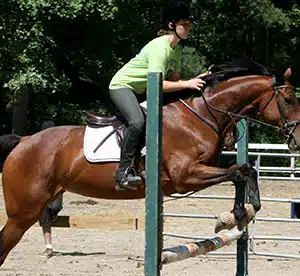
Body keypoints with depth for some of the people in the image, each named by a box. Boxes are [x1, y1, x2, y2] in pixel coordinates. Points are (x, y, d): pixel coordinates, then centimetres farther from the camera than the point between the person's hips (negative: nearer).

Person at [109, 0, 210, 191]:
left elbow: (173, 80, 6)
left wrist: (196, 80, -10)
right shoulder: (159, 47, -24)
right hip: (122, 86, -10)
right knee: (138, 121, -32)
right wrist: (188, 84, -31)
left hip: (141, 91, 10)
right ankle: (124, 171, -32)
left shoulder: (176, 50, 5)